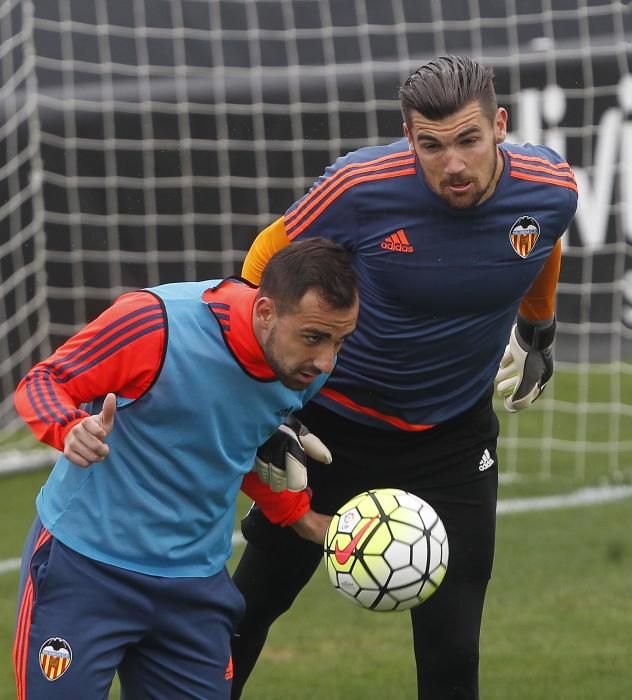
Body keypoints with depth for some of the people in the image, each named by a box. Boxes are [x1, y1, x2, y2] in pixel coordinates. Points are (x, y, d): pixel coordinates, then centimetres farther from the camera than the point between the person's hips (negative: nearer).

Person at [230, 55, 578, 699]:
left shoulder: (551, 191, -17)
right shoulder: (360, 186, -25)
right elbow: (267, 260, -6)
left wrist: (537, 335, 25)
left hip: (455, 440, 1)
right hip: (333, 422, -1)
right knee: (251, 602, 9)